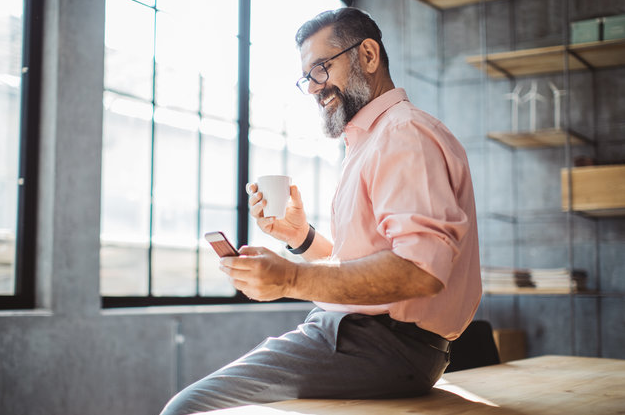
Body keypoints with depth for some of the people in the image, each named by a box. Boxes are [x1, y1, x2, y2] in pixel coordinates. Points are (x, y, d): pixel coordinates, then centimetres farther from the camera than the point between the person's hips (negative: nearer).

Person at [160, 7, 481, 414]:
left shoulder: (405, 133, -11)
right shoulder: (371, 140, 24)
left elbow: (421, 269, -25)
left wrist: (292, 279, -25)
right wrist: (303, 238, 6)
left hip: (385, 343, -10)